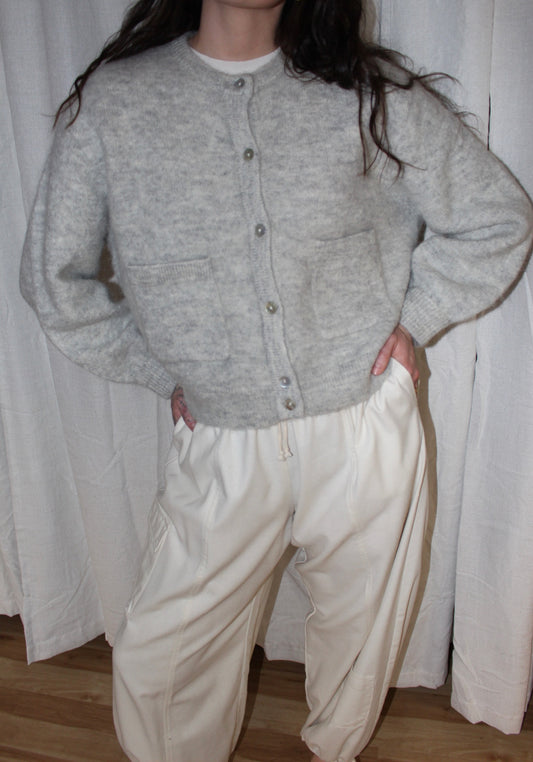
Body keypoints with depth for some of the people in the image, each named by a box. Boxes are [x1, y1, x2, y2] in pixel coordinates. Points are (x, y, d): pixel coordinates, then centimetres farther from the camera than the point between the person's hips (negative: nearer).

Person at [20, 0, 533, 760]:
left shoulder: (373, 94, -2)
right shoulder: (111, 103, -3)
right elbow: (53, 277, 4)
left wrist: (414, 317, 0)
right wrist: (163, 374, 3)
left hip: (366, 431, 1)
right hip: (223, 444, 0)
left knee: (361, 626, 19)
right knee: (160, 652, 10)